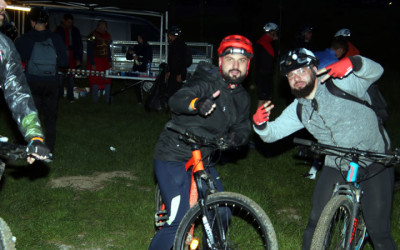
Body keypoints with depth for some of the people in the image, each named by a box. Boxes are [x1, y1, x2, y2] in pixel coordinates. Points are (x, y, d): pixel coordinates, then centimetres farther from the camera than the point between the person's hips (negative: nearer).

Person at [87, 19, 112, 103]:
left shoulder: (107, 35, 11)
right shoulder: (93, 35, -10)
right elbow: (89, 50, -10)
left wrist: (110, 60, 14)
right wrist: (92, 64, -14)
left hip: (105, 61, 6)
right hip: (95, 61, -6)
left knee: (107, 80, 4)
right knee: (96, 81, -4)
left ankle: (108, 101, 10)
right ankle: (95, 102, 5)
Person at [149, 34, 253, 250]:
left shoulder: (242, 98, 7)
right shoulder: (206, 82, -17)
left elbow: (243, 127, 11)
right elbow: (176, 100, -34)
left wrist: (238, 137, -15)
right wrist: (196, 103, -57)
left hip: (202, 160, 7)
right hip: (174, 157, -7)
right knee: (180, 221, -14)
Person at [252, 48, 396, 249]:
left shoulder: (339, 84, -13)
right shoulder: (298, 110, 2)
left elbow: (376, 71, -16)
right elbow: (272, 133, 2)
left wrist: (353, 63, -36)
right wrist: (260, 124, -21)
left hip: (374, 164, -4)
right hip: (336, 168, 4)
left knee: (378, 230, -5)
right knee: (317, 223, 5)